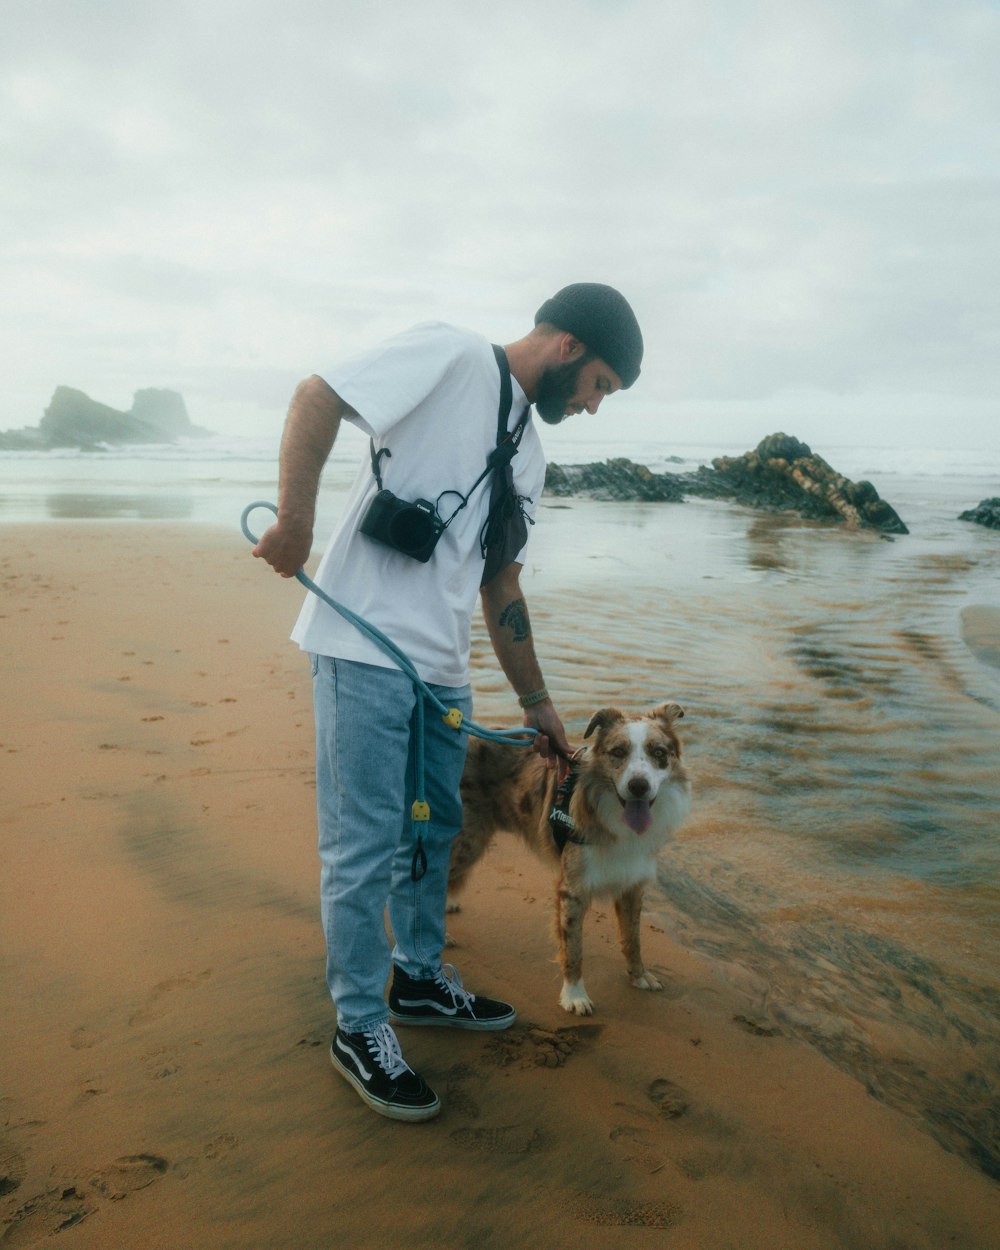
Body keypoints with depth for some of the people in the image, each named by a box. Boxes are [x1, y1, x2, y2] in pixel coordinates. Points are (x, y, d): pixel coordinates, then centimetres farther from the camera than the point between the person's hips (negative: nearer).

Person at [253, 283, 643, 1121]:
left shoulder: (527, 452, 18)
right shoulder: (451, 357, -5)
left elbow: (501, 582, 20)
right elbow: (316, 400, -12)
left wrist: (536, 703, 21)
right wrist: (295, 525, -19)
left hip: (443, 667, 9)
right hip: (364, 651, -8)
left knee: (433, 831, 19)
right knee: (365, 847, 1)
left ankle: (419, 980, 39)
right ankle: (360, 1029, 18)